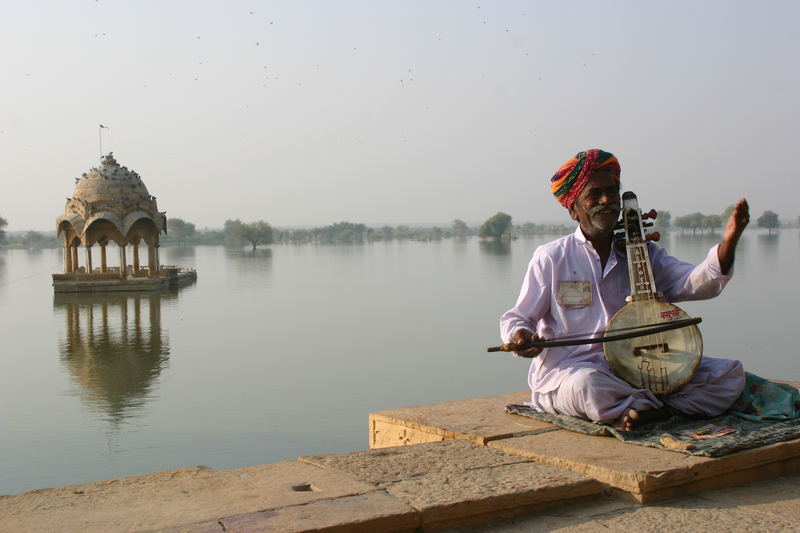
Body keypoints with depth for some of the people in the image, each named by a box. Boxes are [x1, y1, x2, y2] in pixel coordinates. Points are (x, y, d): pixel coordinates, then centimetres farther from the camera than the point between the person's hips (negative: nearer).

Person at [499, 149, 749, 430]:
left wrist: (728, 243, -20)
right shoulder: (551, 258, 2)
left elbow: (695, 283, -2)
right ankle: (665, 406, -18)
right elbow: (517, 317, 5)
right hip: (572, 369, -4)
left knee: (730, 374, -9)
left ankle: (646, 411, -21)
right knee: (587, 386, -40)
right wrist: (520, 335, -19)